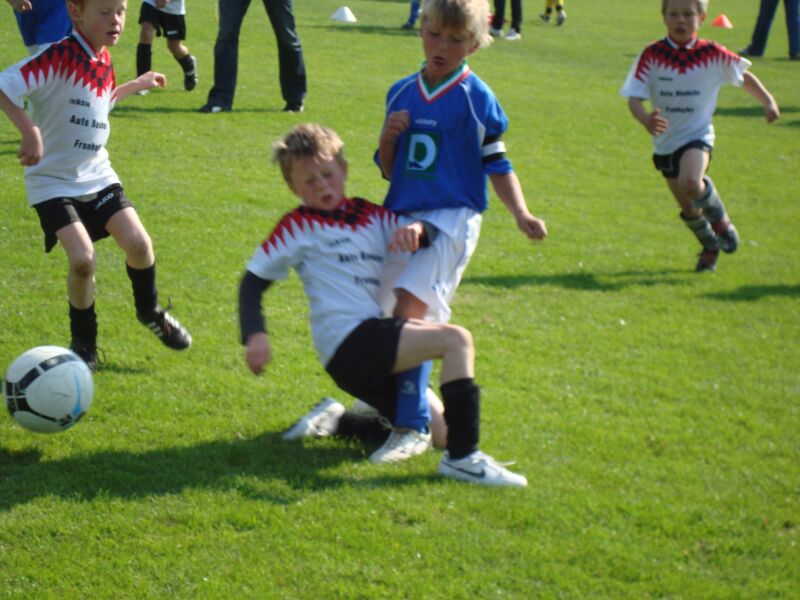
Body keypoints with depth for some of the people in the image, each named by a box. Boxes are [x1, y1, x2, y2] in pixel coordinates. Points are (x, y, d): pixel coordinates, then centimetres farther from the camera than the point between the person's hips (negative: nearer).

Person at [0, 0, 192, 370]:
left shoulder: (102, 60, 4)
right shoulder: (57, 58, -22)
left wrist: (137, 85, 23)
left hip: (96, 175, 6)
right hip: (53, 182, -6)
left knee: (137, 243, -7)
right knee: (82, 258, -20)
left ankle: (150, 312, 24)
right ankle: (83, 342, 7)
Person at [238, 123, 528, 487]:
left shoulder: (370, 215, 16)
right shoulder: (299, 227, 1)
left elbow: (435, 236, 9)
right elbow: (253, 282, -1)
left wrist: (416, 229, -15)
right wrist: (255, 335, -17)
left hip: (376, 351, 7)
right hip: (348, 343, -7)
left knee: (439, 429, 9)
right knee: (456, 340, -22)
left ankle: (337, 424, 22)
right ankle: (462, 458, -28)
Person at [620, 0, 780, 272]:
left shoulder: (711, 54, -7)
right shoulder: (652, 55, -9)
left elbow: (744, 76, 9)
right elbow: (634, 97, -13)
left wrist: (768, 102, -1)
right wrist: (646, 120, -33)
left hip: (697, 135, -2)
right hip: (665, 141, 2)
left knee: (690, 183, -32)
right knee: (688, 209, 11)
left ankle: (719, 218, -1)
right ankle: (710, 246, 40)